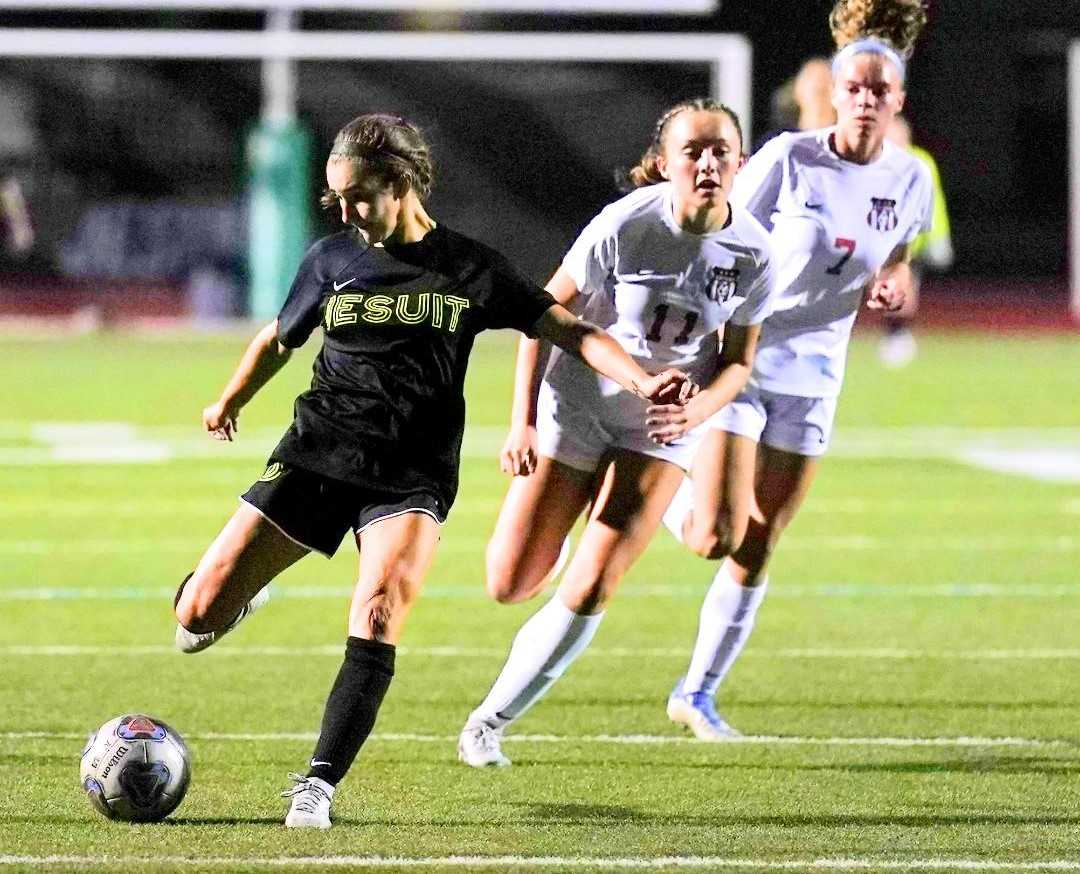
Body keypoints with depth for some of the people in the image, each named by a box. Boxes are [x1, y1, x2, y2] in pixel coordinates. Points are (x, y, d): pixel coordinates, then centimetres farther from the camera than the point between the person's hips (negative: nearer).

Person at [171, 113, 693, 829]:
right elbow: (279, 338, 23)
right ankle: (238, 595, 31)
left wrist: (640, 380, -15)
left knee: (376, 619, -27)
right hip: (316, 457, 2)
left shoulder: (469, 269, 1)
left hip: (411, 479, -2)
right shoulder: (331, 260, 5)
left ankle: (320, 783, -18)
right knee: (197, 619, -7)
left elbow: (569, 329, 0)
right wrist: (230, 403, 36)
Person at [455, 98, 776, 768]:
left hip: (666, 427, 1)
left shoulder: (754, 253, -13)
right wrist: (523, 422, -14)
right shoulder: (625, 226, -21)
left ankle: (491, 722, 8)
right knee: (510, 586, -2)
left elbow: (737, 362, 0)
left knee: (590, 592, -10)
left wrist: (700, 407, -22)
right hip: (577, 404, -1)